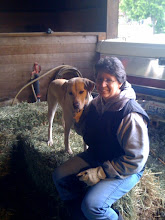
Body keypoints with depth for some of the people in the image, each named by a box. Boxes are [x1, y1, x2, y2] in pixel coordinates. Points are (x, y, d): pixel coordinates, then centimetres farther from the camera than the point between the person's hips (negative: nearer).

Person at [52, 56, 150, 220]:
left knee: (92, 206, -25)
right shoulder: (96, 103, -3)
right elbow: (84, 130, 12)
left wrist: (100, 173, -23)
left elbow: (136, 160, -26)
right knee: (59, 176, -1)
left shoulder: (131, 116, -28)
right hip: (96, 156, 8)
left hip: (125, 169, -7)